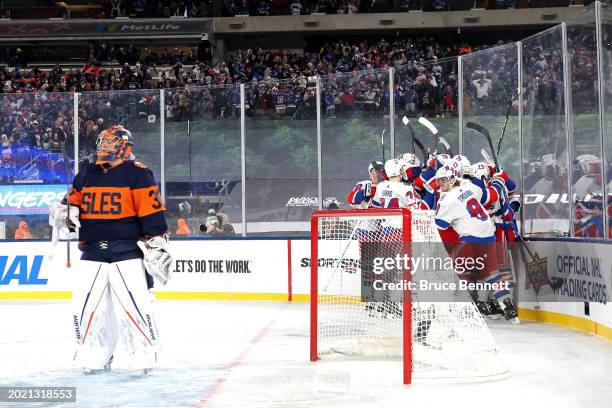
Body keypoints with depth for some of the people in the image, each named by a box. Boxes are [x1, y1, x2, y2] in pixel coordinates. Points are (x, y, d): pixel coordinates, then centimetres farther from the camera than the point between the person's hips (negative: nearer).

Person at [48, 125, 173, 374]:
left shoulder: (138, 174, -5)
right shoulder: (86, 174, 13)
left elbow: (152, 213, -8)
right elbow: (73, 200, 23)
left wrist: (156, 247, -12)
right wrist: (64, 212, 0)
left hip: (127, 252, -6)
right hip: (92, 253, 6)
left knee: (134, 304, -12)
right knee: (85, 305, 5)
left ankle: (145, 354, 1)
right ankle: (95, 356, 19)